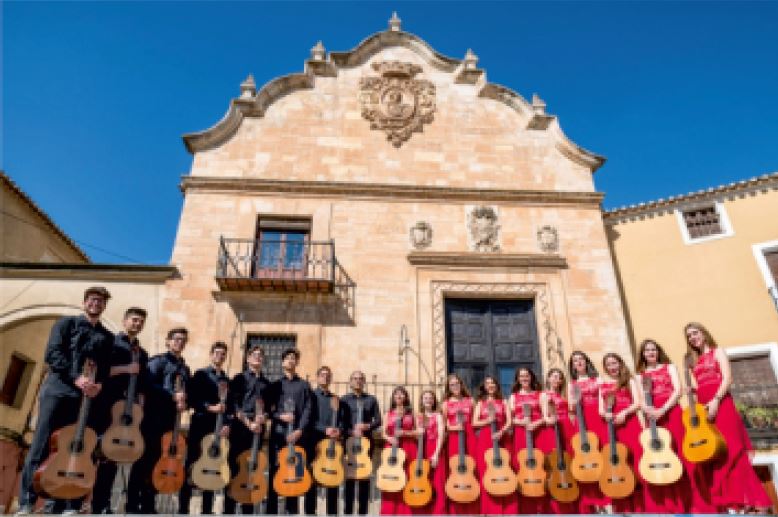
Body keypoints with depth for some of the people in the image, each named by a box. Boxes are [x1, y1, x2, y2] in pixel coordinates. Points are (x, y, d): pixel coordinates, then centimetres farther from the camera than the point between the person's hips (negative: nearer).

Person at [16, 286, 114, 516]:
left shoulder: (107, 337, 19)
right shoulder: (67, 323, 10)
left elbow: (107, 367, 11)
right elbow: (52, 354, -3)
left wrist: (99, 384, -11)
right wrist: (76, 377, -16)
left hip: (87, 396, 3)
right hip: (58, 390, -3)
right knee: (41, 447, -6)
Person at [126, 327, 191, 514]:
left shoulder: (185, 369, 18)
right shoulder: (158, 360, -1)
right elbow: (149, 384, -15)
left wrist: (183, 402, -4)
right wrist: (172, 395, -19)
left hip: (170, 420, 6)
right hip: (153, 416, -6)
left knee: (157, 460, 10)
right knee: (144, 459, -3)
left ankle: (147, 504, 19)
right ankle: (132, 505, 5)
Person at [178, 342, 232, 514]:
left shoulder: (227, 380, 14)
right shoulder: (200, 374, 3)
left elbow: (229, 405, 9)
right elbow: (191, 398, -6)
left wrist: (227, 424, -5)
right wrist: (210, 407, -17)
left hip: (219, 427, 4)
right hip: (200, 425, -4)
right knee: (191, 465, -1)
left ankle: (207, 509, 14)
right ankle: (183, 508, 7)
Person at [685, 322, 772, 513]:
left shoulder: (717, 352, 6)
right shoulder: (695, 361, 21)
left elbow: (727, 379, -7)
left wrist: (715, 400, -19)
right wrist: (692, 390, -1)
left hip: (721, 403, -6)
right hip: (703, 407, 6)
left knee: (730, 449, -11)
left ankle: (746, 500, -7)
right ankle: (726, 502, 1)